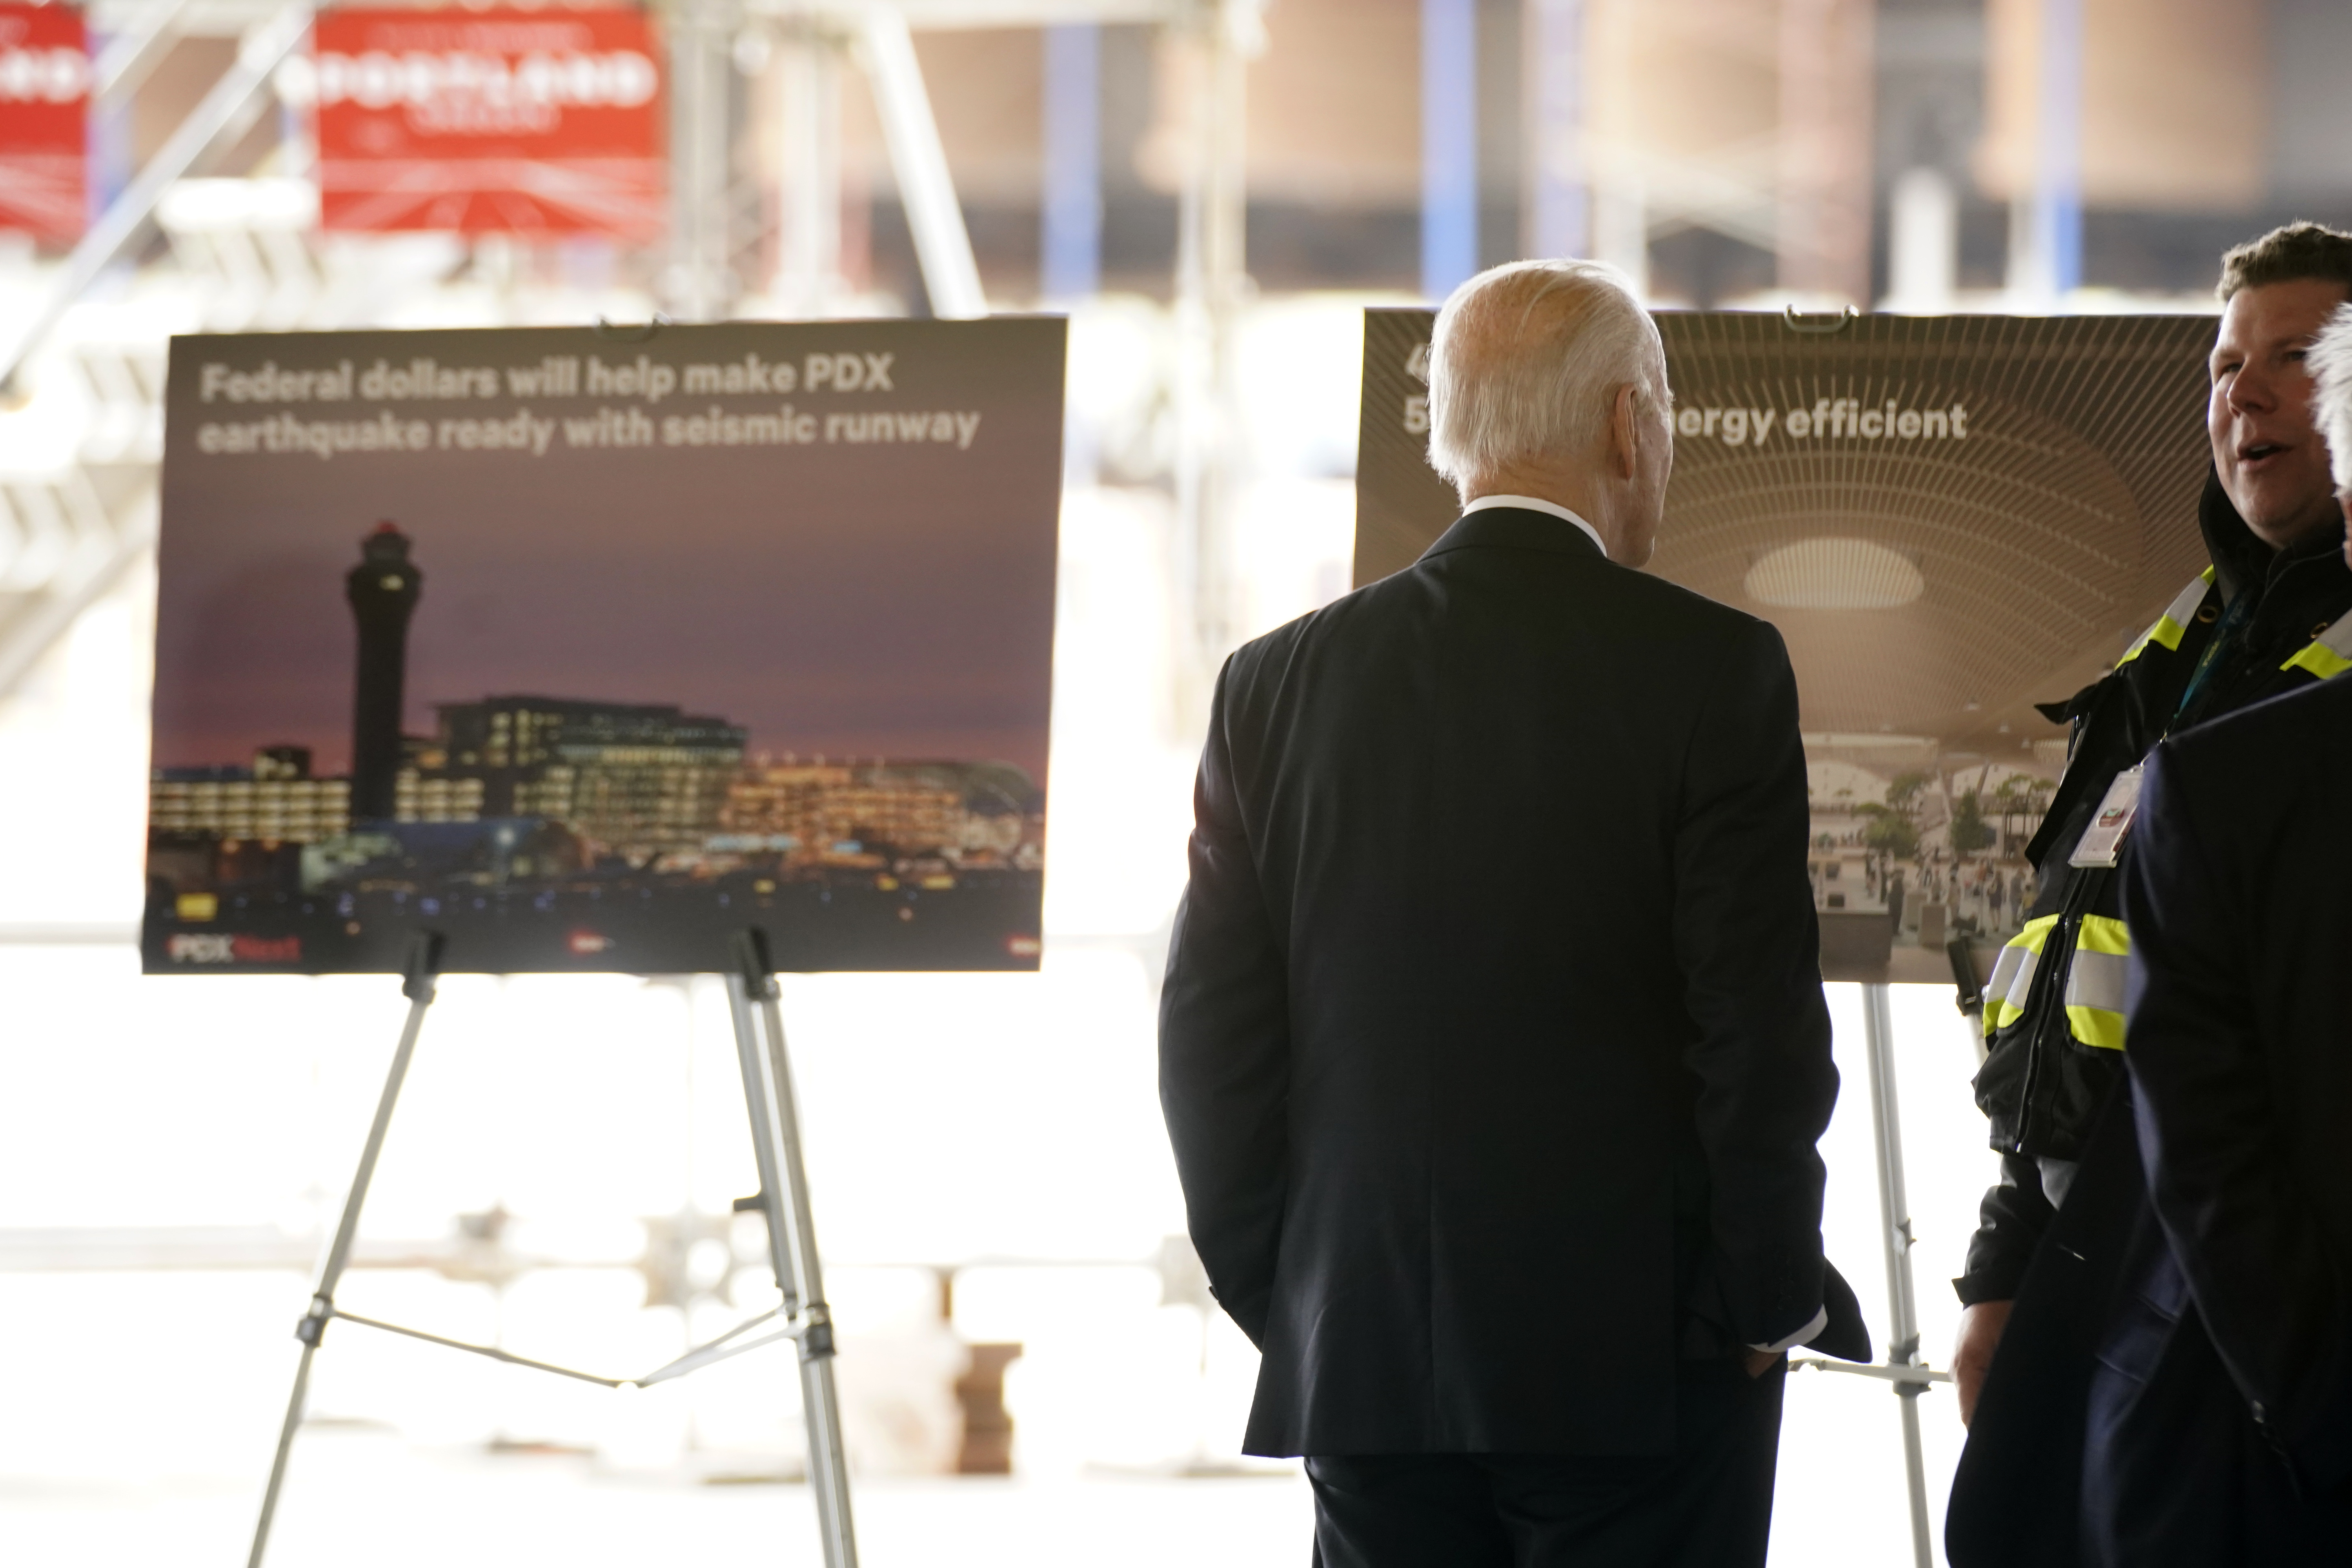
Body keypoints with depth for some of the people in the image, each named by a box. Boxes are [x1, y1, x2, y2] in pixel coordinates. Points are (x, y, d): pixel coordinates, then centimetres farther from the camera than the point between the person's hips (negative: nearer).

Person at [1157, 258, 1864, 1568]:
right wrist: (1772, 1309, 0)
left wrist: (1285, 1307, 13)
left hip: (1362, 1361, 4)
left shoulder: (1279, 684, 5)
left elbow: (1212, 1038, 5)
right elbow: (1761, 1031, -10)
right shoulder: (1712, 672, -7)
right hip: (1641, 1363, -4)